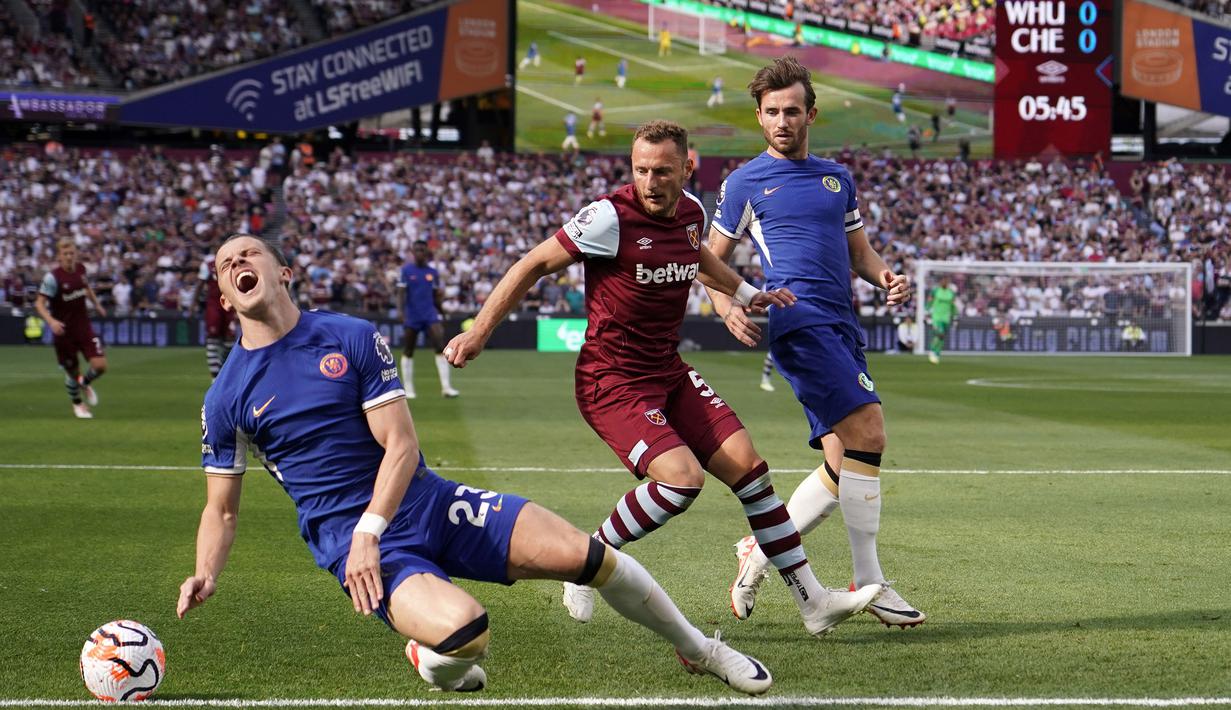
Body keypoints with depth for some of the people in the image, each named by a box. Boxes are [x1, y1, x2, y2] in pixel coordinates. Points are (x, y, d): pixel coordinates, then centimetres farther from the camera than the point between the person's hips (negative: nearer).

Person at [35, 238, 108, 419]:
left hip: (84, 327, 4)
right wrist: (51, 321, -33)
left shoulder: (80, 269, -1)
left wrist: (96, 304, 23)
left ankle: (85, 383, 26)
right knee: (73, 372, 6)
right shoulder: (52, 277, -18)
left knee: (100, 365, -10)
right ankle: (78, 404, 36)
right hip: (63, 331, -4)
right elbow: (39, 304, -18)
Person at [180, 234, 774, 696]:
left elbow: (401, 445, -5)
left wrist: (368, 531, -19)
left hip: (426, 503, 2)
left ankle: (696, 648, 17)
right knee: (463, 630, -32)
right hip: (346, 536, -2)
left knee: (587, 555, -9)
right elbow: (222, 508, 8)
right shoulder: (225, 399, 0)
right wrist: (205, 574, -13)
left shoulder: (352, 337, 0)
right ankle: (433, 662, 7)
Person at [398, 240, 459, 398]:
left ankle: (446, 387, -16)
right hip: (411, 317, -2)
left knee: (440, 347, -13)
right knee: (408, 352, 5)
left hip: (430, 315, 2)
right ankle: (408, 389, 15)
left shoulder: (433, 272, 10)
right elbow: (402, 294, -6)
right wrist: (403, 313, -16)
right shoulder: (406, 270, -1)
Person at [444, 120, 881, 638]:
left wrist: (746, 294, 31)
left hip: (669, 374, 7)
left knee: (746, 464, -1)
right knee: (681, 477, -25)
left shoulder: (691, 212, 3)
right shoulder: (610, 218, -18)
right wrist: (478, 333, -9)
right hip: (611, 382, -7)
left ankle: (812, 601, 6)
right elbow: (534, 265, -9)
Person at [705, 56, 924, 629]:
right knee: (867, 433, -20)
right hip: (798, 319, -7)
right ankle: (869, 583, -16)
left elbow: (859, 250, 26)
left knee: (845, 463, 3)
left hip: (842, 325, 7)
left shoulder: (837, 179, 21)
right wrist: (727, 309, -8)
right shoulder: (745, 183, 8)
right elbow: (713, 260, 11)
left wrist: (885, 276, 4)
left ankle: (762, 549, 18)